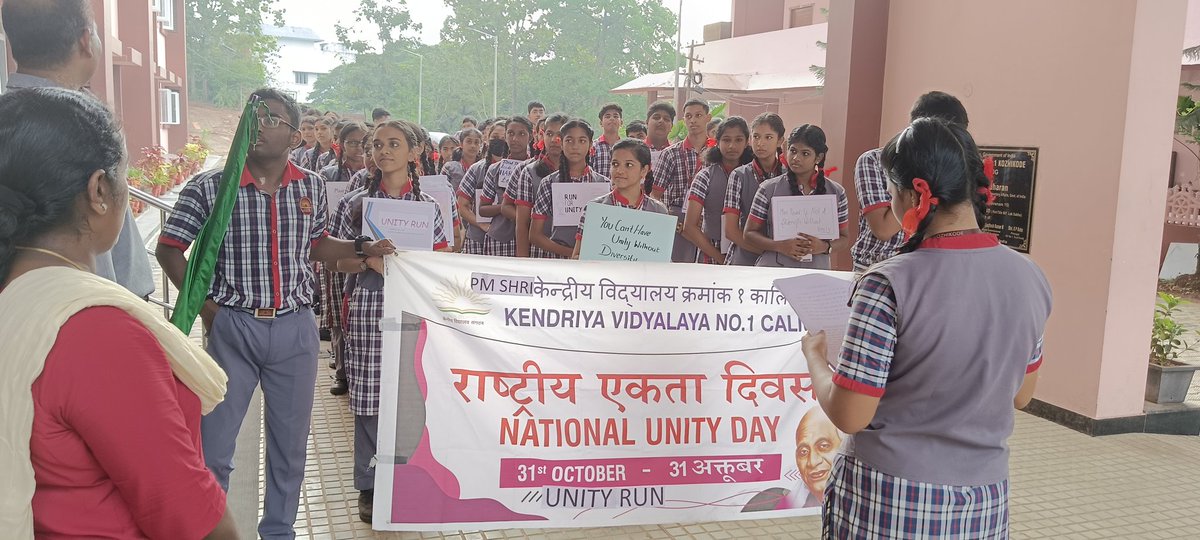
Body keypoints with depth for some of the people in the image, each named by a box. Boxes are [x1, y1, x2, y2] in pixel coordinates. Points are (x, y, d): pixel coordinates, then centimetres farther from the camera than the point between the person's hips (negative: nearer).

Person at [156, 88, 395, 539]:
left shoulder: (312, 187, 3)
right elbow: (169, 249, 1)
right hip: (232, 326, -2)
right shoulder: (209, 187, -6)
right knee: (214, 443, 4)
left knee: (291, 442, 13)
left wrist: (361, 247, 1)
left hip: (295, 327, 3)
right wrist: (204, 304, -6)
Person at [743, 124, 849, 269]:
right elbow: (749, 233, 1)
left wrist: (826, 247, -10)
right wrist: (779, 246, -15)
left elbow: (844, 236, 11)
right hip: (773, 269, -1)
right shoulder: (768, 189, 0)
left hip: (817, 270, 1)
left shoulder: (836, 192, 5)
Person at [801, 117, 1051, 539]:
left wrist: (814, 356, 0)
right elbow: (1020, 395, 8)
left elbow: (849, 416, -17)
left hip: (889, 504, -5)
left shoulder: (888, 286, -22)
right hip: (984, 505, 5)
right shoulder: (1030, 278, -5)